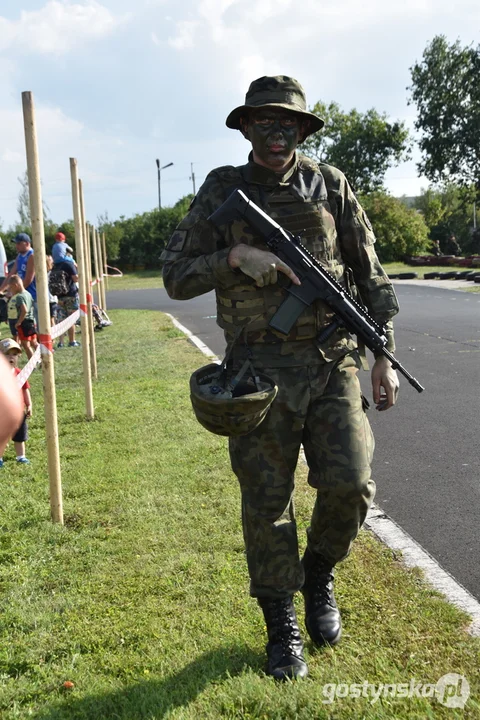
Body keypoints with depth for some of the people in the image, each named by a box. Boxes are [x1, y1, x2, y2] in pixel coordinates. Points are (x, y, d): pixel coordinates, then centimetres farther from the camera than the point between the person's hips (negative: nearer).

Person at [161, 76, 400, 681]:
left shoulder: (329, 185, 7)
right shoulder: (221, 191, 5)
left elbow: (370, 275, 9)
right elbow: (175, 277, 1)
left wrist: (384, 356, 4)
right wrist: (236, 256, -15)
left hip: (332, 363, 1)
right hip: (260, 370, 0)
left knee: (349, 485, -11)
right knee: (266, 502, 4)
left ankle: (318, 574, 22)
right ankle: (281, 626, 24)